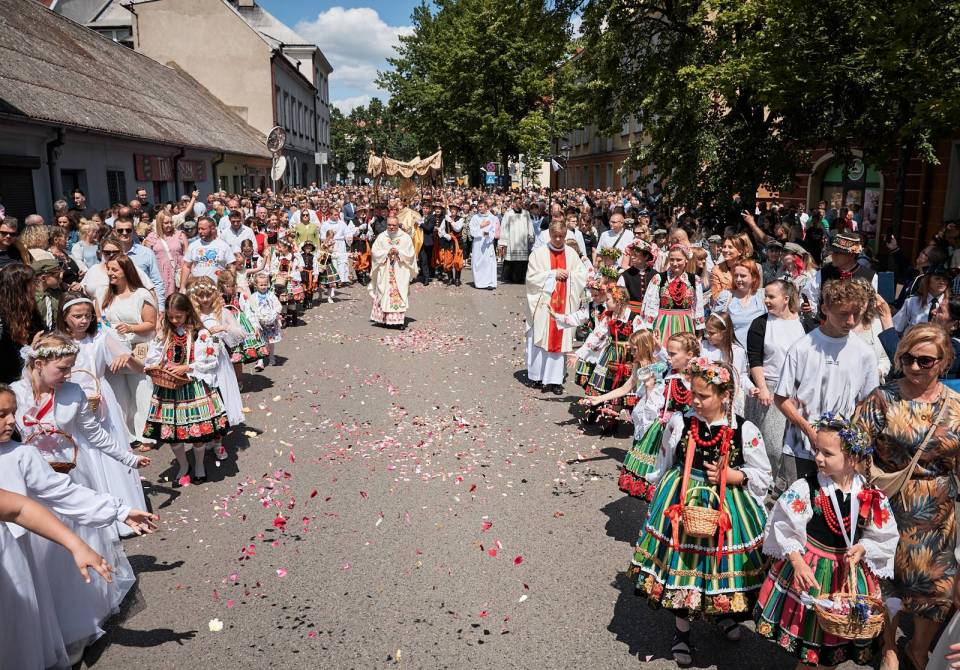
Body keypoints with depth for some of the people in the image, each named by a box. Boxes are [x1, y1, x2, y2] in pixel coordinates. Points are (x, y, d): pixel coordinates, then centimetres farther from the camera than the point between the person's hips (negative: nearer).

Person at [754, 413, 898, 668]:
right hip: (809, 568, -2)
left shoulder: (871, 496, -9)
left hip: (852, 571, 2)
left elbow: (884, 538, 2)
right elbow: (785, 528, -12)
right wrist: (798, 562, -20)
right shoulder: (806, 487, -16)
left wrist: (862, 548, -16)